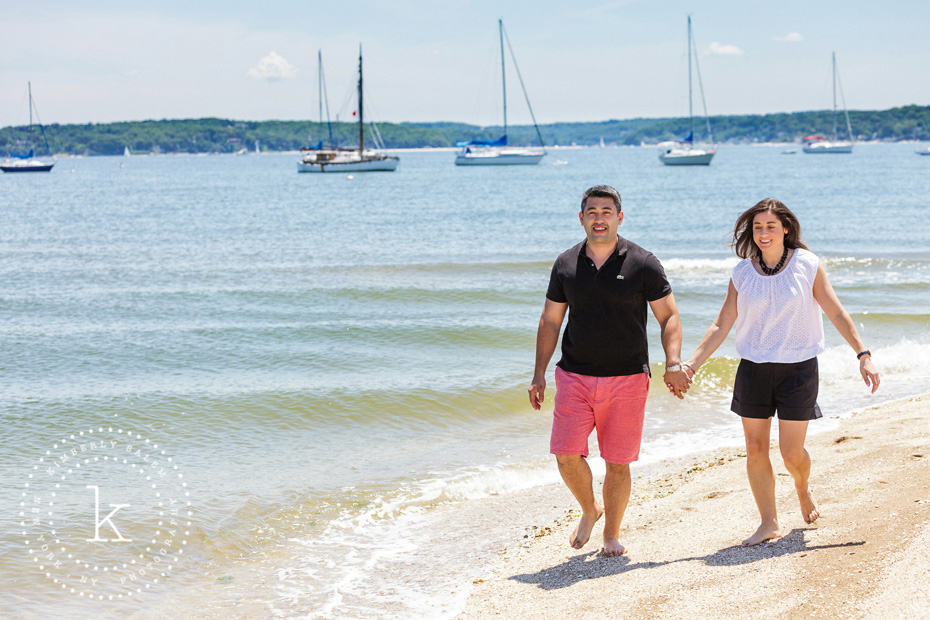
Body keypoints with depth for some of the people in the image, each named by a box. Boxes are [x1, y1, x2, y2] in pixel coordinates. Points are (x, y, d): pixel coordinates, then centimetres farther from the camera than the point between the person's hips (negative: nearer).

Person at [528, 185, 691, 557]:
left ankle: (612, 535, 19)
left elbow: (668, 317, 1)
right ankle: (589, 510, 19)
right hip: (575, 375, 2)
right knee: (566, 454, -9)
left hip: (627, 379, -2)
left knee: (618, 463, 1)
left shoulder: (642, 264, -1)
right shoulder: (566, 265, 6)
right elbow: (550, 321, 13)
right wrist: (539, 373, 8)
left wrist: (673, 364, -12)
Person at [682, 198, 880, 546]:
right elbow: (722, 326, 4)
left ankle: (802, 487, 32)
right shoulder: (743, 273, 2)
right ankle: (769, 523, 13)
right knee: (755, 449, 1)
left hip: (798, 369, -2)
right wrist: (692, 364, -5)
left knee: (791, 452, -3)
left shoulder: (807, 265, -4)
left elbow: (836, 313, 1)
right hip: (753, 370, 2)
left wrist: (863, 354, -5)